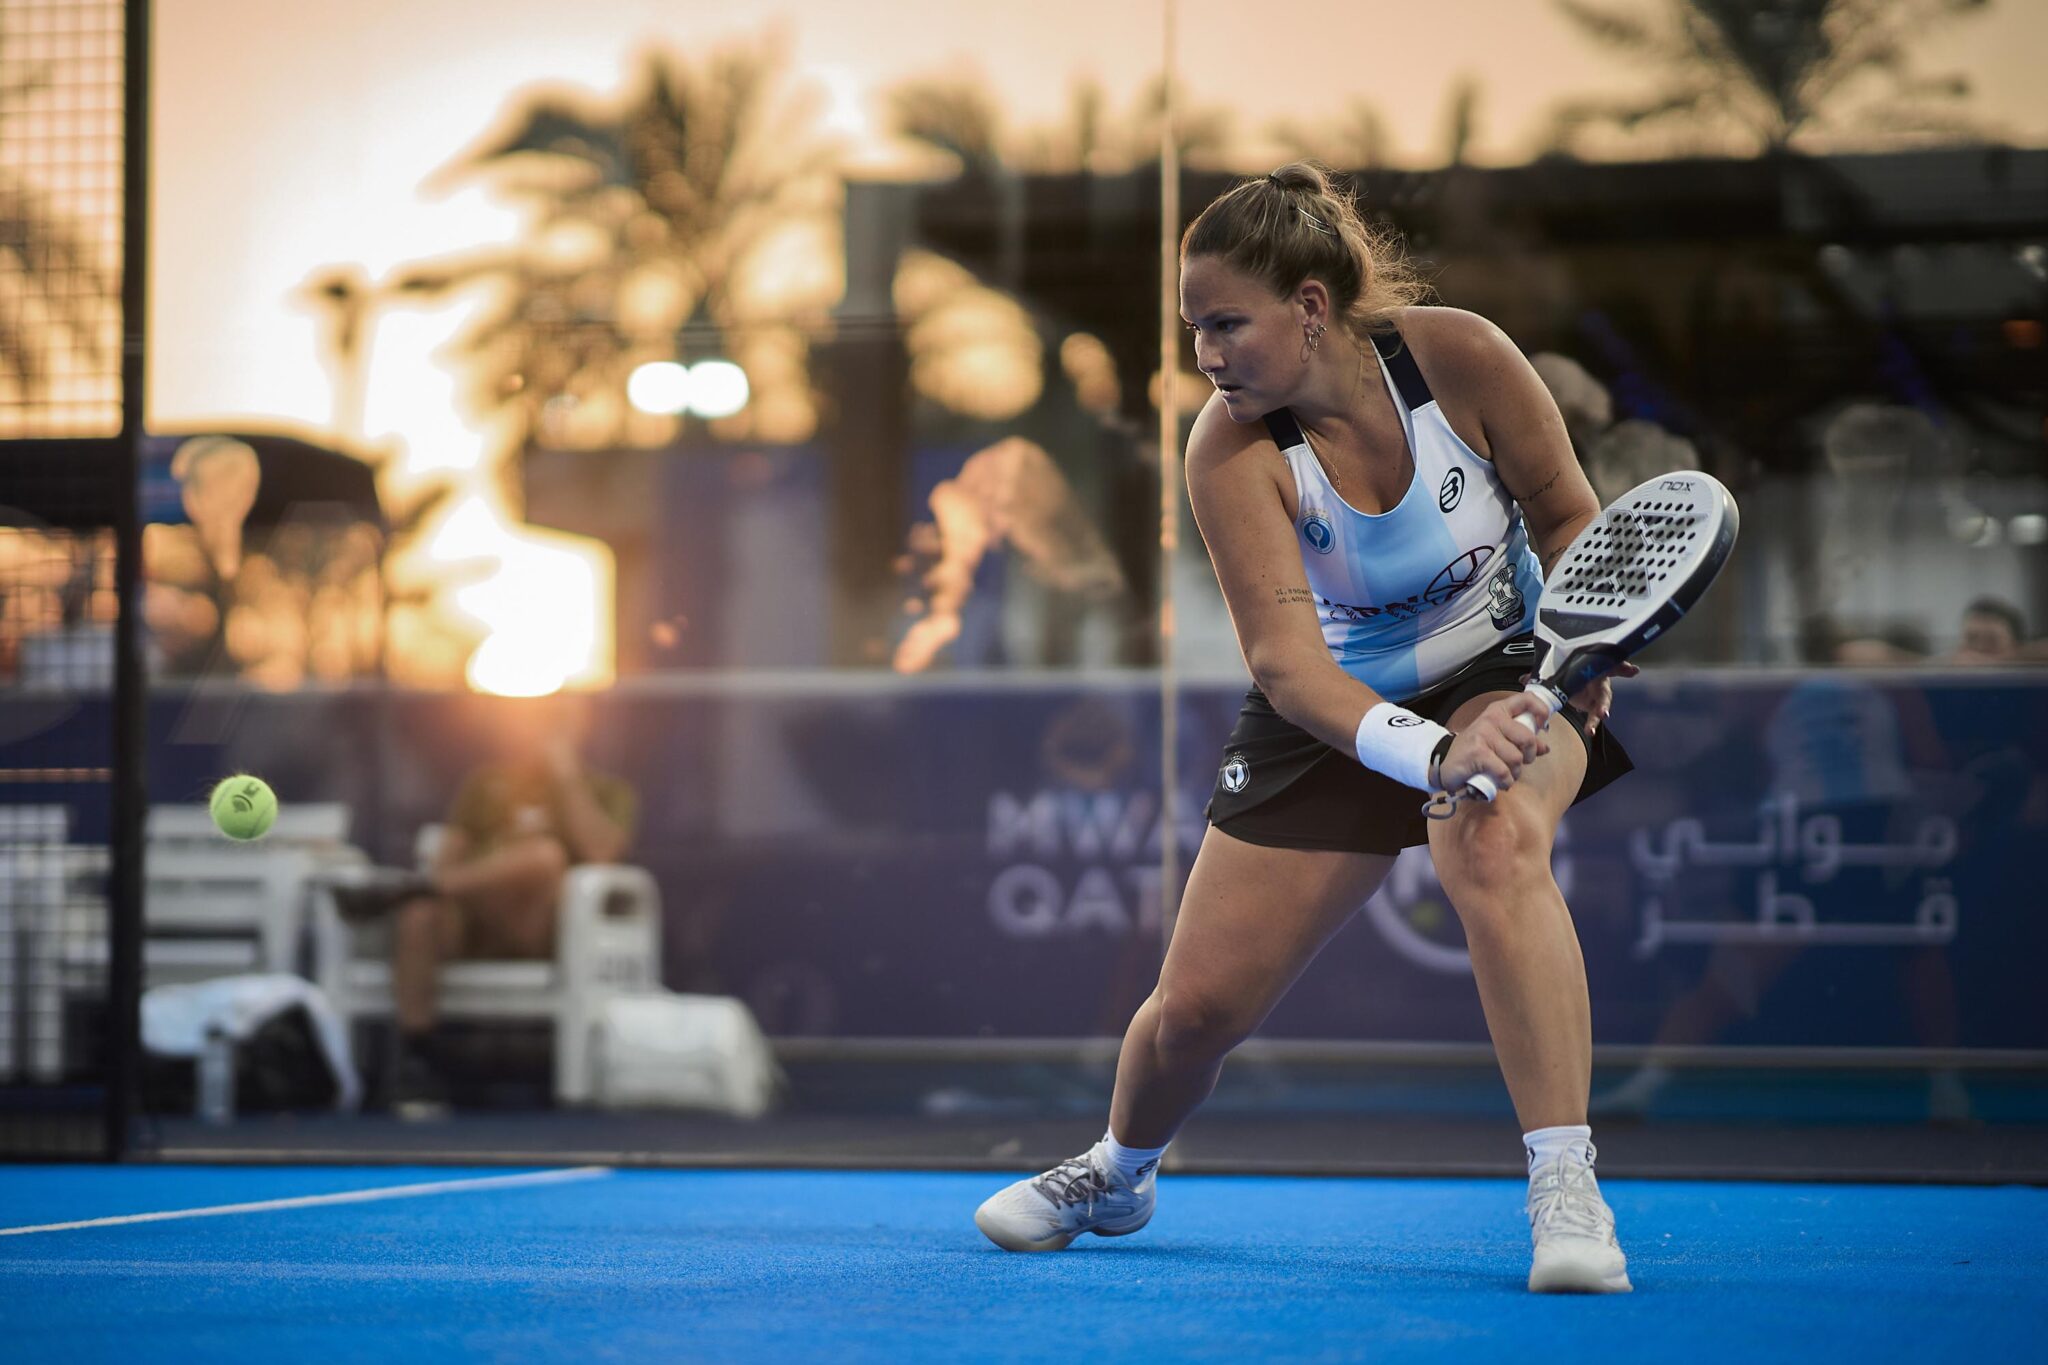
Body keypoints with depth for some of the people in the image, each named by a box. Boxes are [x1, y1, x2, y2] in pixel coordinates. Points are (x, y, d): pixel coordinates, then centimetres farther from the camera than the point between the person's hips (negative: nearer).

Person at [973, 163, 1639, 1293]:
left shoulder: (1459, 356, -22)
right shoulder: (1231, 449, -23)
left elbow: (1568, 516, -6)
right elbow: (1285, 660, -31)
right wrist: (1428, 752, -47)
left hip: (1504, 672, -1)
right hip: (1336, 706, 1)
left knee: (1492, 849, -38)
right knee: (1199, 1002, -1)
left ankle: (1566, 1194, -35)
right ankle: (1117, 1175, 35)